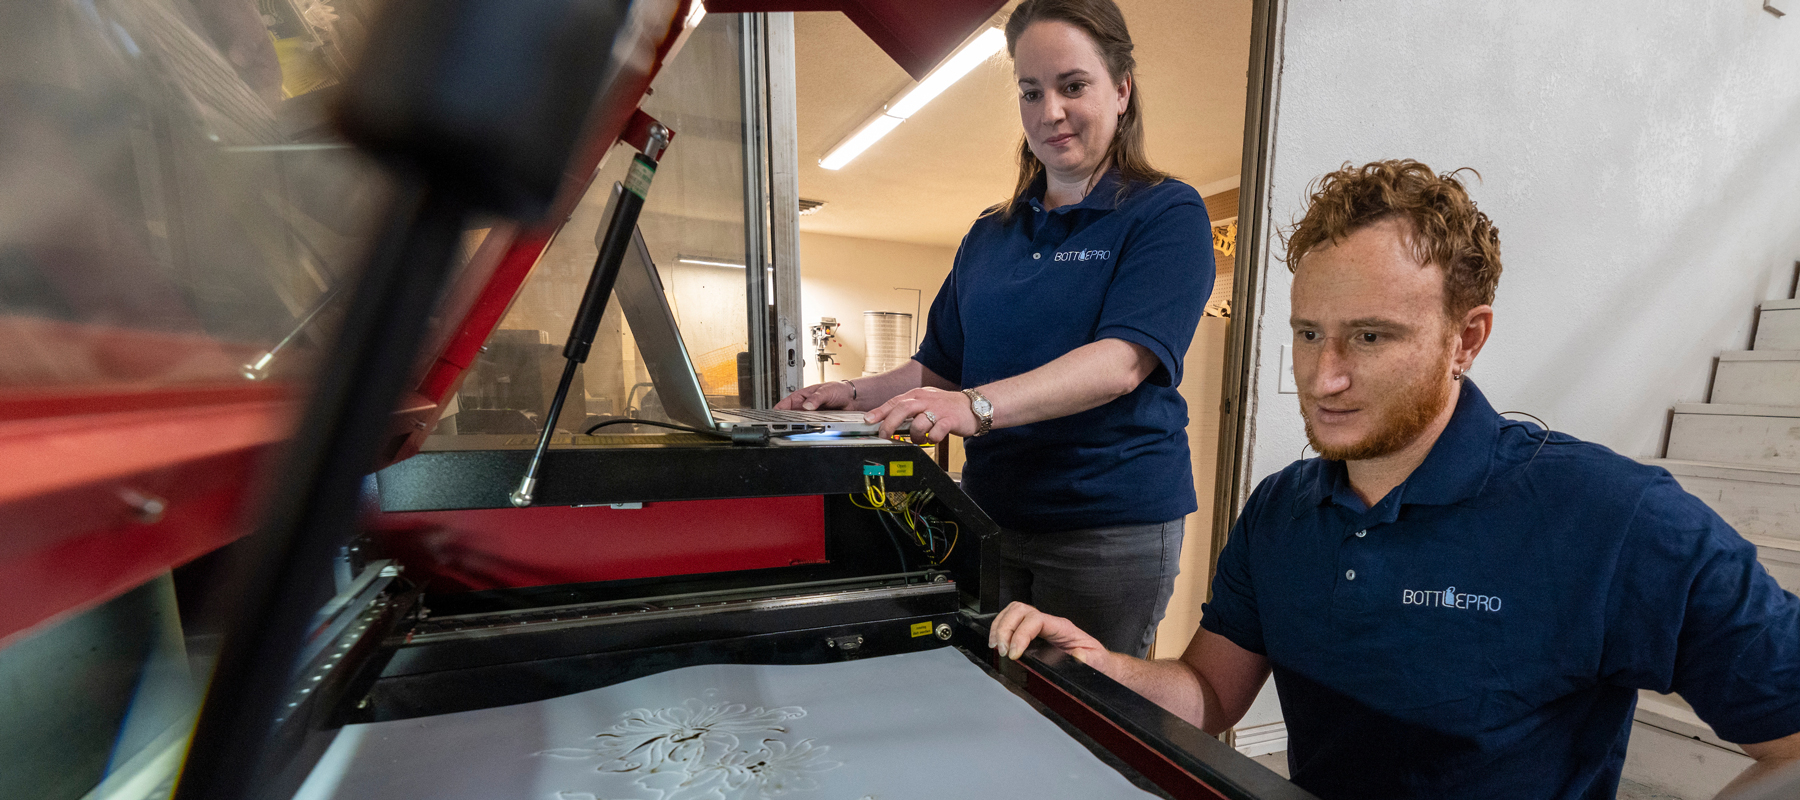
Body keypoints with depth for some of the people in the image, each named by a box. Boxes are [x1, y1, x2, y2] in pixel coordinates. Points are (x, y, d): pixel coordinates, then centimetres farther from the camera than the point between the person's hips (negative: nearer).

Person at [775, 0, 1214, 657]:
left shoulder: (1167, 213, -5)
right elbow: (940, 366, 14)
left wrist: (977, 406, -33)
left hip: (1112, 525, -4)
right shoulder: (991, 235, 13)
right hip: (990, 514, 5)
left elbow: (1121, 362, -20)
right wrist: (857, 395, -4)